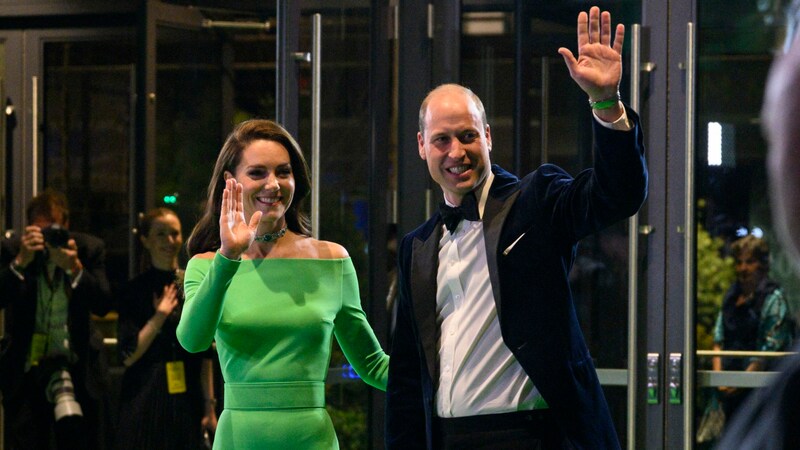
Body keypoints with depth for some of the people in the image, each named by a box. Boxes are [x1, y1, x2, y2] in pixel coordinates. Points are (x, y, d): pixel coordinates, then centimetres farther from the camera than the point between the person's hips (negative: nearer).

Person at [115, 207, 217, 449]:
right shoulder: (136, 290, -1)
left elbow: (205, 354, 9)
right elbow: (128, 355, -7)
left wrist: (209, 404, 6)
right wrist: (160, 316, -13)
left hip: (186, 401, 3)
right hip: (146, 400, -3)